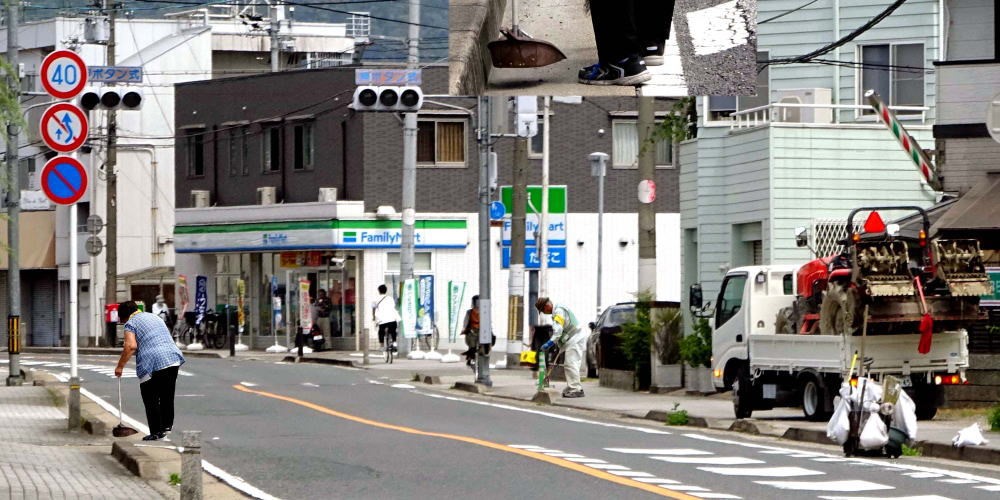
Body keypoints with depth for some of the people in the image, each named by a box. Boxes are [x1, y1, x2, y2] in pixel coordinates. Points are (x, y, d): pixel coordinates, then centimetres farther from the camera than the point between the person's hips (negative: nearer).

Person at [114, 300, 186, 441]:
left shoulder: (131, 323, 1)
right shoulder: (153, 316, 24)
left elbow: (131, 346, -14)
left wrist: (120, 366, -10)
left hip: (153, 364, -7)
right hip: (173, 359, 7)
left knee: (151, 400, 2)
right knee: (167, 396, 18)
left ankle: (156, 432, 3)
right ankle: (167, 425, 23)